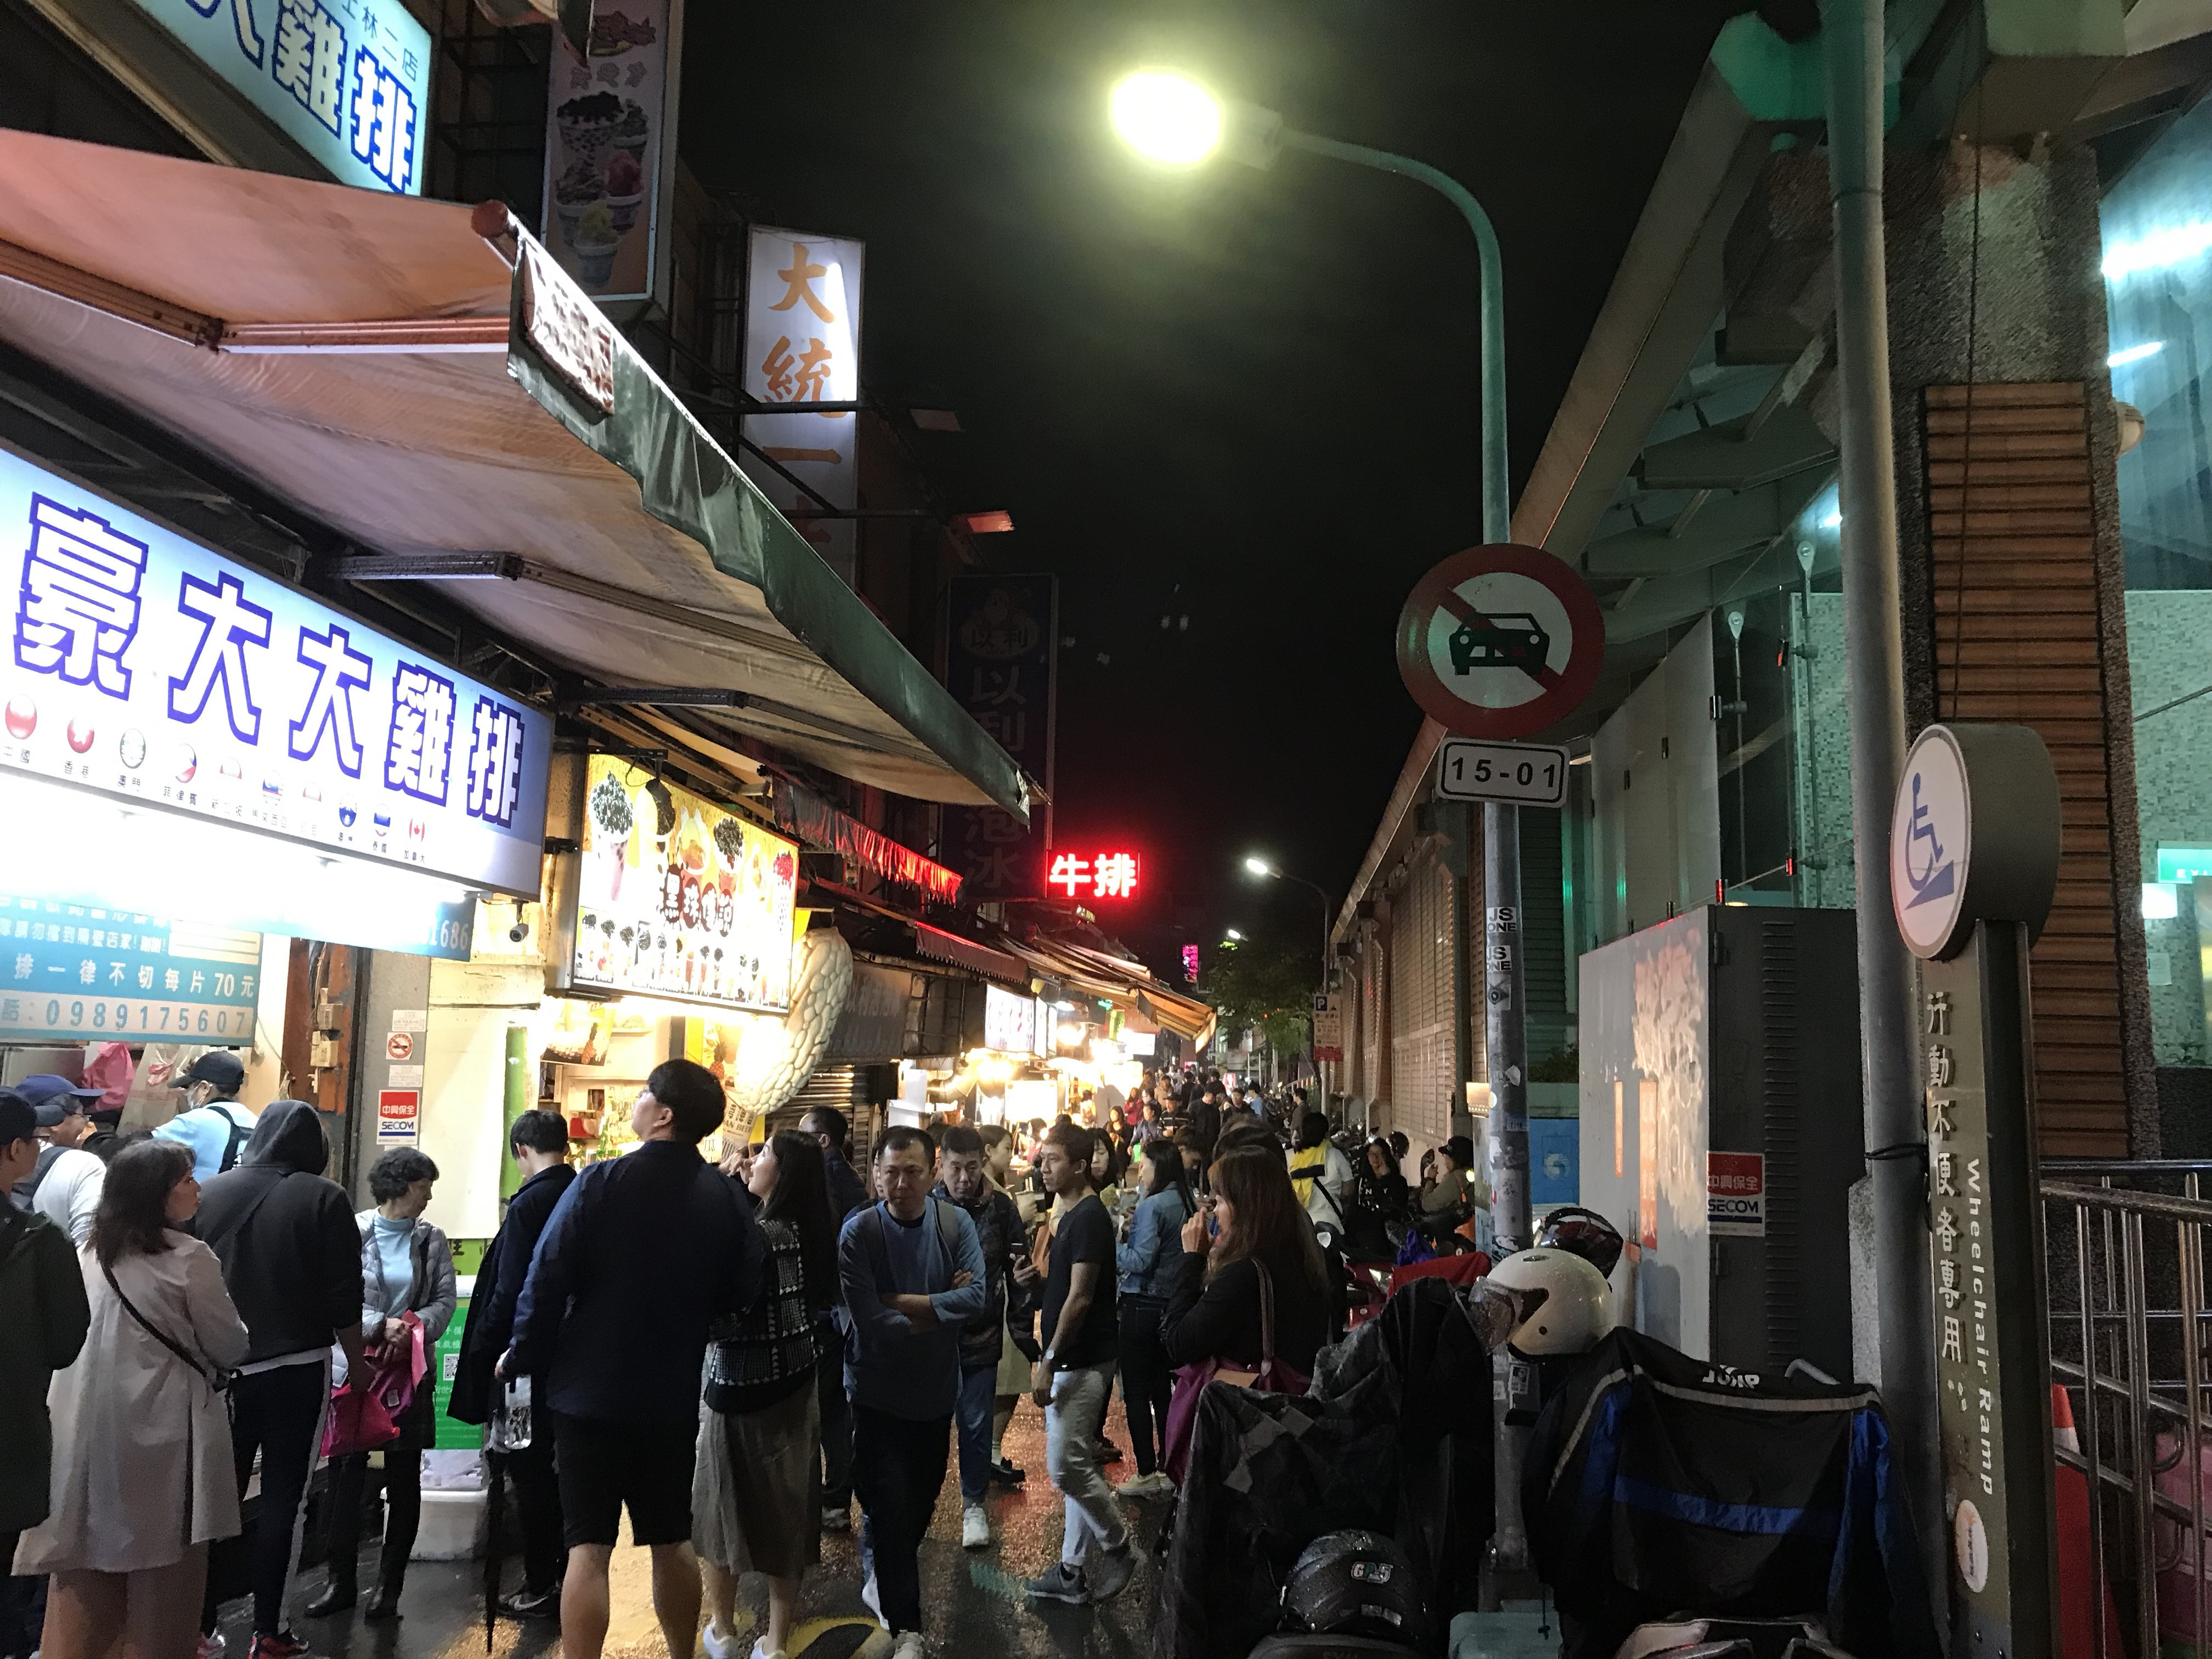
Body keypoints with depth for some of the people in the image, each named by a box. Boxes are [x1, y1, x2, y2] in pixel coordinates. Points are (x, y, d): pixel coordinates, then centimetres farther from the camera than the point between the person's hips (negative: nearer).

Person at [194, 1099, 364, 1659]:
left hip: (221, 1367, 3)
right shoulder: (323, 1199, -9)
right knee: (282, 1498, 4)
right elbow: (345, 1299, -8)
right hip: (297, 1367, -3)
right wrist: (359, 1366, 3)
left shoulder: (212, 1192, 0)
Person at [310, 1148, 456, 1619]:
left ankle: (389, 1585, 17)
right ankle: (341, 1581, 16)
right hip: (355, 1367, -2)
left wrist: (416, 1328, -18)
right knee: (346, 1475, 4)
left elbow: (445, 1299, 0)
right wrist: (382, 1326, -19)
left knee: (404, 1479, 7)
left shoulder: (431, 1240, 4)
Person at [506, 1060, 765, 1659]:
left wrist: (521, 1357, 0)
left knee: (588, 1547, 1)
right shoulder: (728, 1197, -4)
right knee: (672, 1540, 18)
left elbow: (548, 1279, -14)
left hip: (592, 1388, -3)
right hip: (674, 1392, 4)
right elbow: (741, 1293, 1)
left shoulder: (601, 1182, -14)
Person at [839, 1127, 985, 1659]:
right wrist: (942, 1308, -14)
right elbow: (870, 1321, -23)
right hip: (879, 1390, -4)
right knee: (890, 1505, -1)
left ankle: (884, 1578, 47)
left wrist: (905, 1304, -23)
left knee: (922, 1500, 19)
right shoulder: (858, 1233, -17)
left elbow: (977, 1295, -18)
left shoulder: (954, 1222, -8)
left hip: (936, 1388, 4)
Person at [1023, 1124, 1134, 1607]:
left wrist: (1049, 1361, -21)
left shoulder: (1089, 1218, -17)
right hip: (1070, 1362, 10)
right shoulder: (1071, 1216, 14)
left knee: (1067, 1465, -8)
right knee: (1076, 1464, 12)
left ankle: (1118, 1549, 8)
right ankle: (1075, 1571, 19)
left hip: (1082, 1362, -10)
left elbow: (1079, 1298, -21)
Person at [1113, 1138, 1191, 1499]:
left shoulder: (1152, 1206, -17)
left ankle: (1146, 1474, 4)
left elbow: (1141, 1261, -20)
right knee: (1163, 1388, 15)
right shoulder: (1186, 1203, 6)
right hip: (1172, 1304, 8)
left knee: (1137, 1392, 1)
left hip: (1143, 1306, -8)